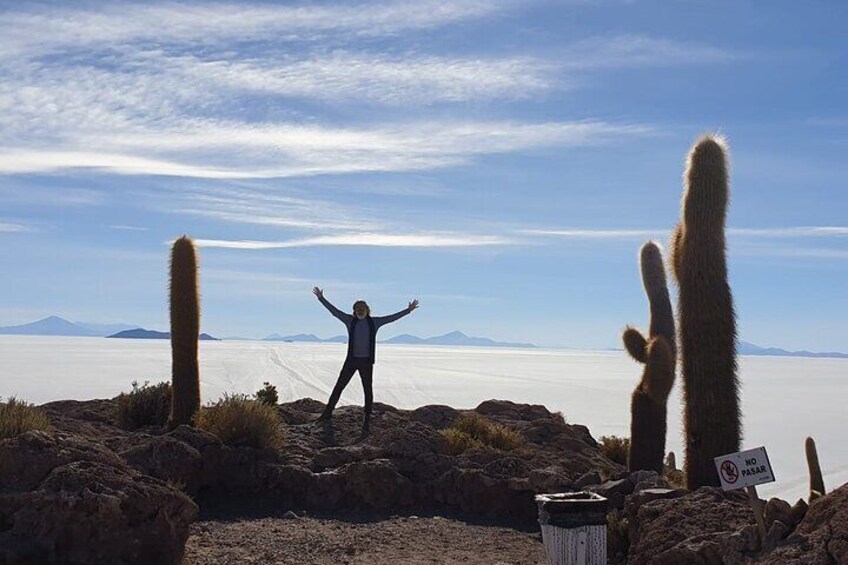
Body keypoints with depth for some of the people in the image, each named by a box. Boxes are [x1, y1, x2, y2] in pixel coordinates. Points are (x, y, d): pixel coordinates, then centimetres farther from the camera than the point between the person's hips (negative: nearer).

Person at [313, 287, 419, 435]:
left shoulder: (374, 322, 1)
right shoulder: (350, 320, 2)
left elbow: (392, 317, 3)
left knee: (368, 390, 2)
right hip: (351, 360, 1)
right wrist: (321, 298, 0)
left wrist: (408, 310, 0)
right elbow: (334, 311, 3)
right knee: (339, 386, 4)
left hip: (366, 362, 0)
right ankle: (327, 413, 16)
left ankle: (367, 422, 9)